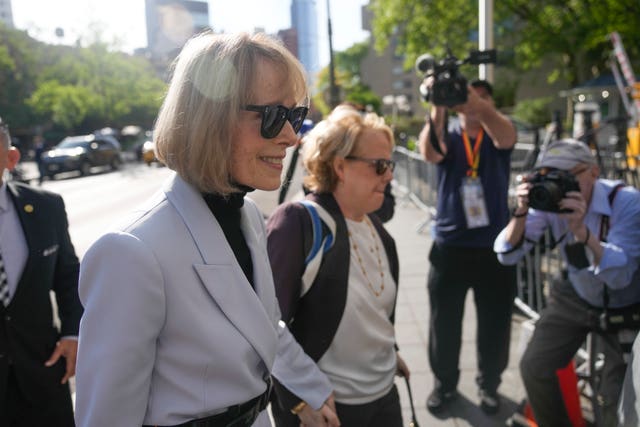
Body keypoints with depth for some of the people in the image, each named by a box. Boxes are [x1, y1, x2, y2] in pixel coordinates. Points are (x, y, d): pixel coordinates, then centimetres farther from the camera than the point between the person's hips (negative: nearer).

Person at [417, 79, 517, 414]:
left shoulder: (497, 136, 1)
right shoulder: (448, 136, 0)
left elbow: (507, 136, -25)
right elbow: (429, 152, -24)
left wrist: (477, 104, -46)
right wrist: (438, 105, -42)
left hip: (494, 247, 0)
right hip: (450, 247, 0)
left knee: (495, 324, 10)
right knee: (444, 323, 10)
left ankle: (489, 384, 32)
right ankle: (444, 383, 31)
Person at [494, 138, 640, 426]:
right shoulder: (547, 200, -15)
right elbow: (507, 256, -15)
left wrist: (581, 229, -47)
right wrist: (521, 213, -32)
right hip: (576, 298, 4)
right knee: (533, 367, -2)